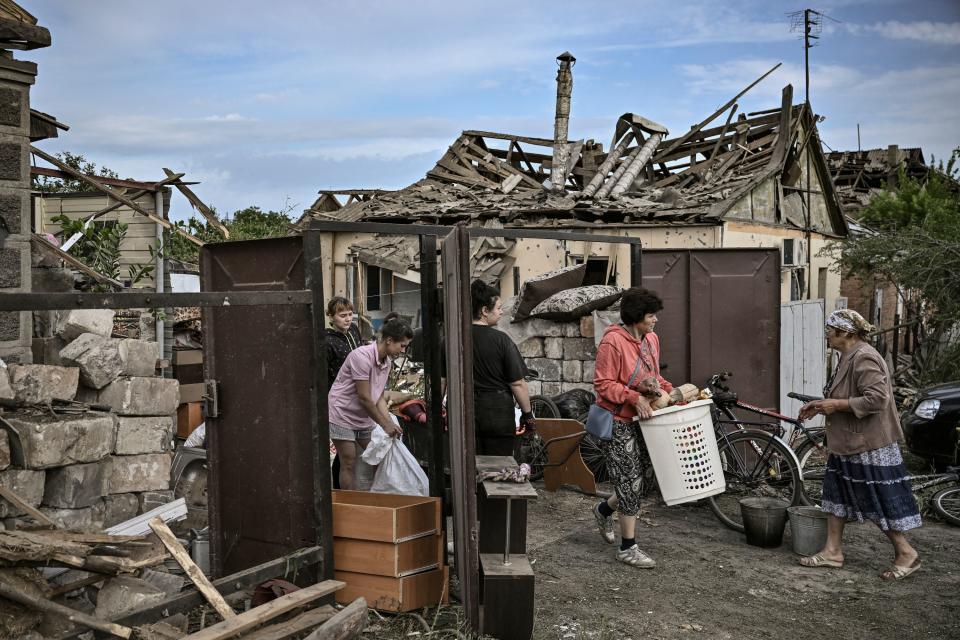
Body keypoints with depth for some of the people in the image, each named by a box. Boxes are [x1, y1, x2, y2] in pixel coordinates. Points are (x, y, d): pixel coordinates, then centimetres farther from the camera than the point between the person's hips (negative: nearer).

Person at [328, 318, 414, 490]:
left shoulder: (387, 361, 3)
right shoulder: (362, 357, -24)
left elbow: (379, 397, 8)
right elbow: (364, 398, -23)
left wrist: (390, 424, -5)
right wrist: (385, 425, -16)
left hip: (365, 418, 8)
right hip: (343, 416, -8)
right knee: (349, 464, -5)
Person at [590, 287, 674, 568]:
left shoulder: (652, 339, 6)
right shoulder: (612, 342, -18)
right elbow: (603, 384, -18)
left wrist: (670, 389, 3)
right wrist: (635, 397, -26)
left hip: (641, 419, 8)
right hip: (617, 421, -8)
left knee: (638, 479, 12)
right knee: (631, 480, -3)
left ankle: (604, 510, 41)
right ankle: (628, 548, 9)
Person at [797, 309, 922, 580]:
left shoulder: (864, 358, -21)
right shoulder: (849, 357, 12)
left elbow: (877, 399, -29)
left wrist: (837, 404, -23)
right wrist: (821, 405, 11)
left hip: (869, 445, -11)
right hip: (847, 444, 11)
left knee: (880, 501, 0)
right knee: (837, 494, 12)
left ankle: (906, 553, 14)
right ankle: (833, 551, 19)